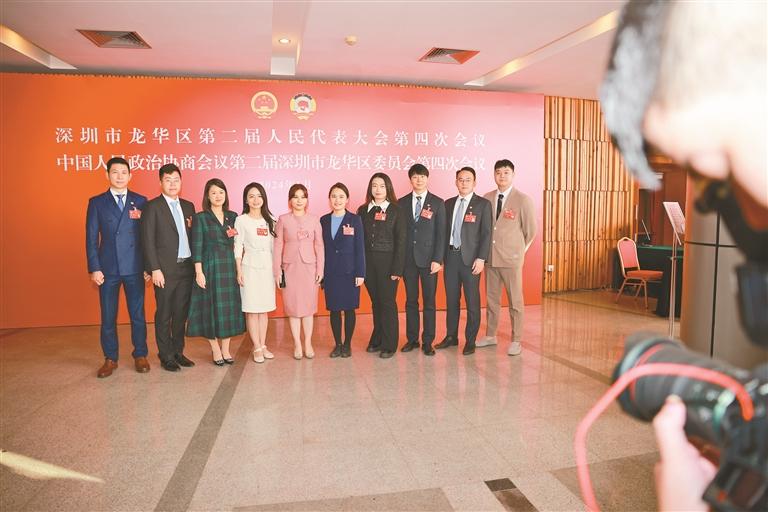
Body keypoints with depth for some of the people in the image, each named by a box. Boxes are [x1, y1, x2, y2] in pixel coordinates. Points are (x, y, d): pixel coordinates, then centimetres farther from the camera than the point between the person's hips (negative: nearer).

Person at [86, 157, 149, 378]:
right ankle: (110, 359, 20)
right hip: (108, 268, 0)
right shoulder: (96, 202, 5)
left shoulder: (140, 201, 5)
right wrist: (94, 268, -5)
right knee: (108, 317, 7)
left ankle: (140, 356, 19)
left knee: (138, 314, 7)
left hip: (135, 268, 0)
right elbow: (91, 238, 2)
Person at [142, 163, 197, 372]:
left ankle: (178, 352, 24)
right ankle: (166, 356, 15)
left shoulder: (188, 206, 12)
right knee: (164, 314, 4)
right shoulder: (152, 207, -4)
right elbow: (148, 241, -8)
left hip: (186, 267, 5)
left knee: (181, 313, 12)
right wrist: (155, 269, -13)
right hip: (166, 269, -5)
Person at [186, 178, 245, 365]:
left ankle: (226, 349, 17)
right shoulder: (200, 218, -2)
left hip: (229, 267, 4)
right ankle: (215, 349, 14)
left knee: (229, 307, 6)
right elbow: (197, 247, -6)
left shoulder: (233, 216, 9)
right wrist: (199, 272, -12)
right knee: (211, 307, 2)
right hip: (210, 267, -3)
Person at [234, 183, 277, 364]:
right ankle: (257, 348, 8)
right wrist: (239, 271, -8)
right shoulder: (241, 220, -1)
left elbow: (273, 246, 10)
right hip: (250, 268, -3)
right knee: (252, 309, 0)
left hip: (267, 267, 4)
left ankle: (263, 345, 16)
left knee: (264, 309, 8)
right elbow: (238, 247, -3)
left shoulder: (269, 220, 9)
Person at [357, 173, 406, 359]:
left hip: (387, 261, -3)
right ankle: (377, 339, 24)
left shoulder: (397, 211, -2)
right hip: (368, 261, 4)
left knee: (387, 302, 0)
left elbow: (400, 241, -5)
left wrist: (397, 268, -11)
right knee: (375, 301, 12)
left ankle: (389, 344, 11)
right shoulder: (363, 210, 8)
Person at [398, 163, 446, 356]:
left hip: (428, 258, -2)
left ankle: (428, 341, 12)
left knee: (429, 302, 3)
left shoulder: (437, 203, 2)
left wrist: (437, 259, -9)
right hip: (408, 258, 2)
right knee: (411, 301, 9)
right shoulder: (402, 202, 7)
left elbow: (441, 233, -2)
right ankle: (412, 339, 19)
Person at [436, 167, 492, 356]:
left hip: (470, 258, -4)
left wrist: (481, 259, -13)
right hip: (451, 256, 4)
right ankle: (451, 336, 25)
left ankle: (470, 341, 13)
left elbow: (486, 233, -6)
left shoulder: (483, 204, -1)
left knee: (472, 301, 2)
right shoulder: (448, 204, 12)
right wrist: (441, 255, 5)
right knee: (451, 299, 12)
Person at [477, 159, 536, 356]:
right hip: (489, 257, 4)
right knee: (491, 299, 13)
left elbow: (531, 231, 0)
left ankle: (516, 341, 13)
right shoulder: (487, 198, 7)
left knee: (515, 301, 3)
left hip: (511, 258, -4)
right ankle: (490, 336, 25)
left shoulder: (523, 200, -6)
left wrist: (519, 249, 4)